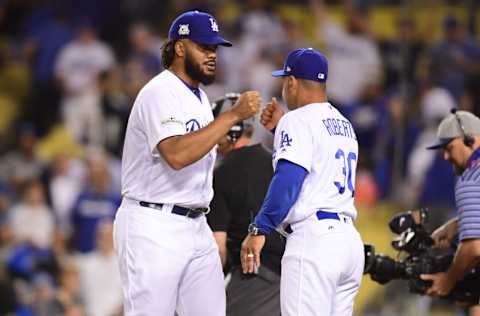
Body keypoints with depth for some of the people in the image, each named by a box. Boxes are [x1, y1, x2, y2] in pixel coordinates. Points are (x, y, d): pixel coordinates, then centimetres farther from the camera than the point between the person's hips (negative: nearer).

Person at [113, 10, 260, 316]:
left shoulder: (200, 96, 16)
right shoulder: (160, 93, -14)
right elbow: (176, 154, -30)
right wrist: (233, 115, -28)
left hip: (196, 227, 9)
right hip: (153, 227, -9)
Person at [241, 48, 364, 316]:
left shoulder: (298, 121, -4)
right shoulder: (344, 125, 21)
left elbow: (288, 181, -17)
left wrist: (259, 229, -19)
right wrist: (281, 127, 29)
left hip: (314, 236, -9)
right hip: (349, 237, 9)